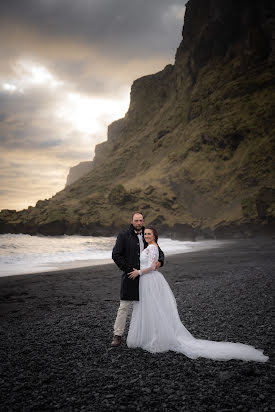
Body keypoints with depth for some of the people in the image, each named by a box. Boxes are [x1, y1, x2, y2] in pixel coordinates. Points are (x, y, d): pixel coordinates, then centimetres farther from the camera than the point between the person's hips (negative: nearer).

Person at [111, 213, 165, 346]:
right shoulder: (123, 236, -2)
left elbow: (159, 252, 17)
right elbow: (116, 255, -7)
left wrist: (159, 261, -6)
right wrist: (127, 269, -12)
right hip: (130, 276, -4)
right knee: (124, 307, -1)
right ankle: (117, 335, 7)